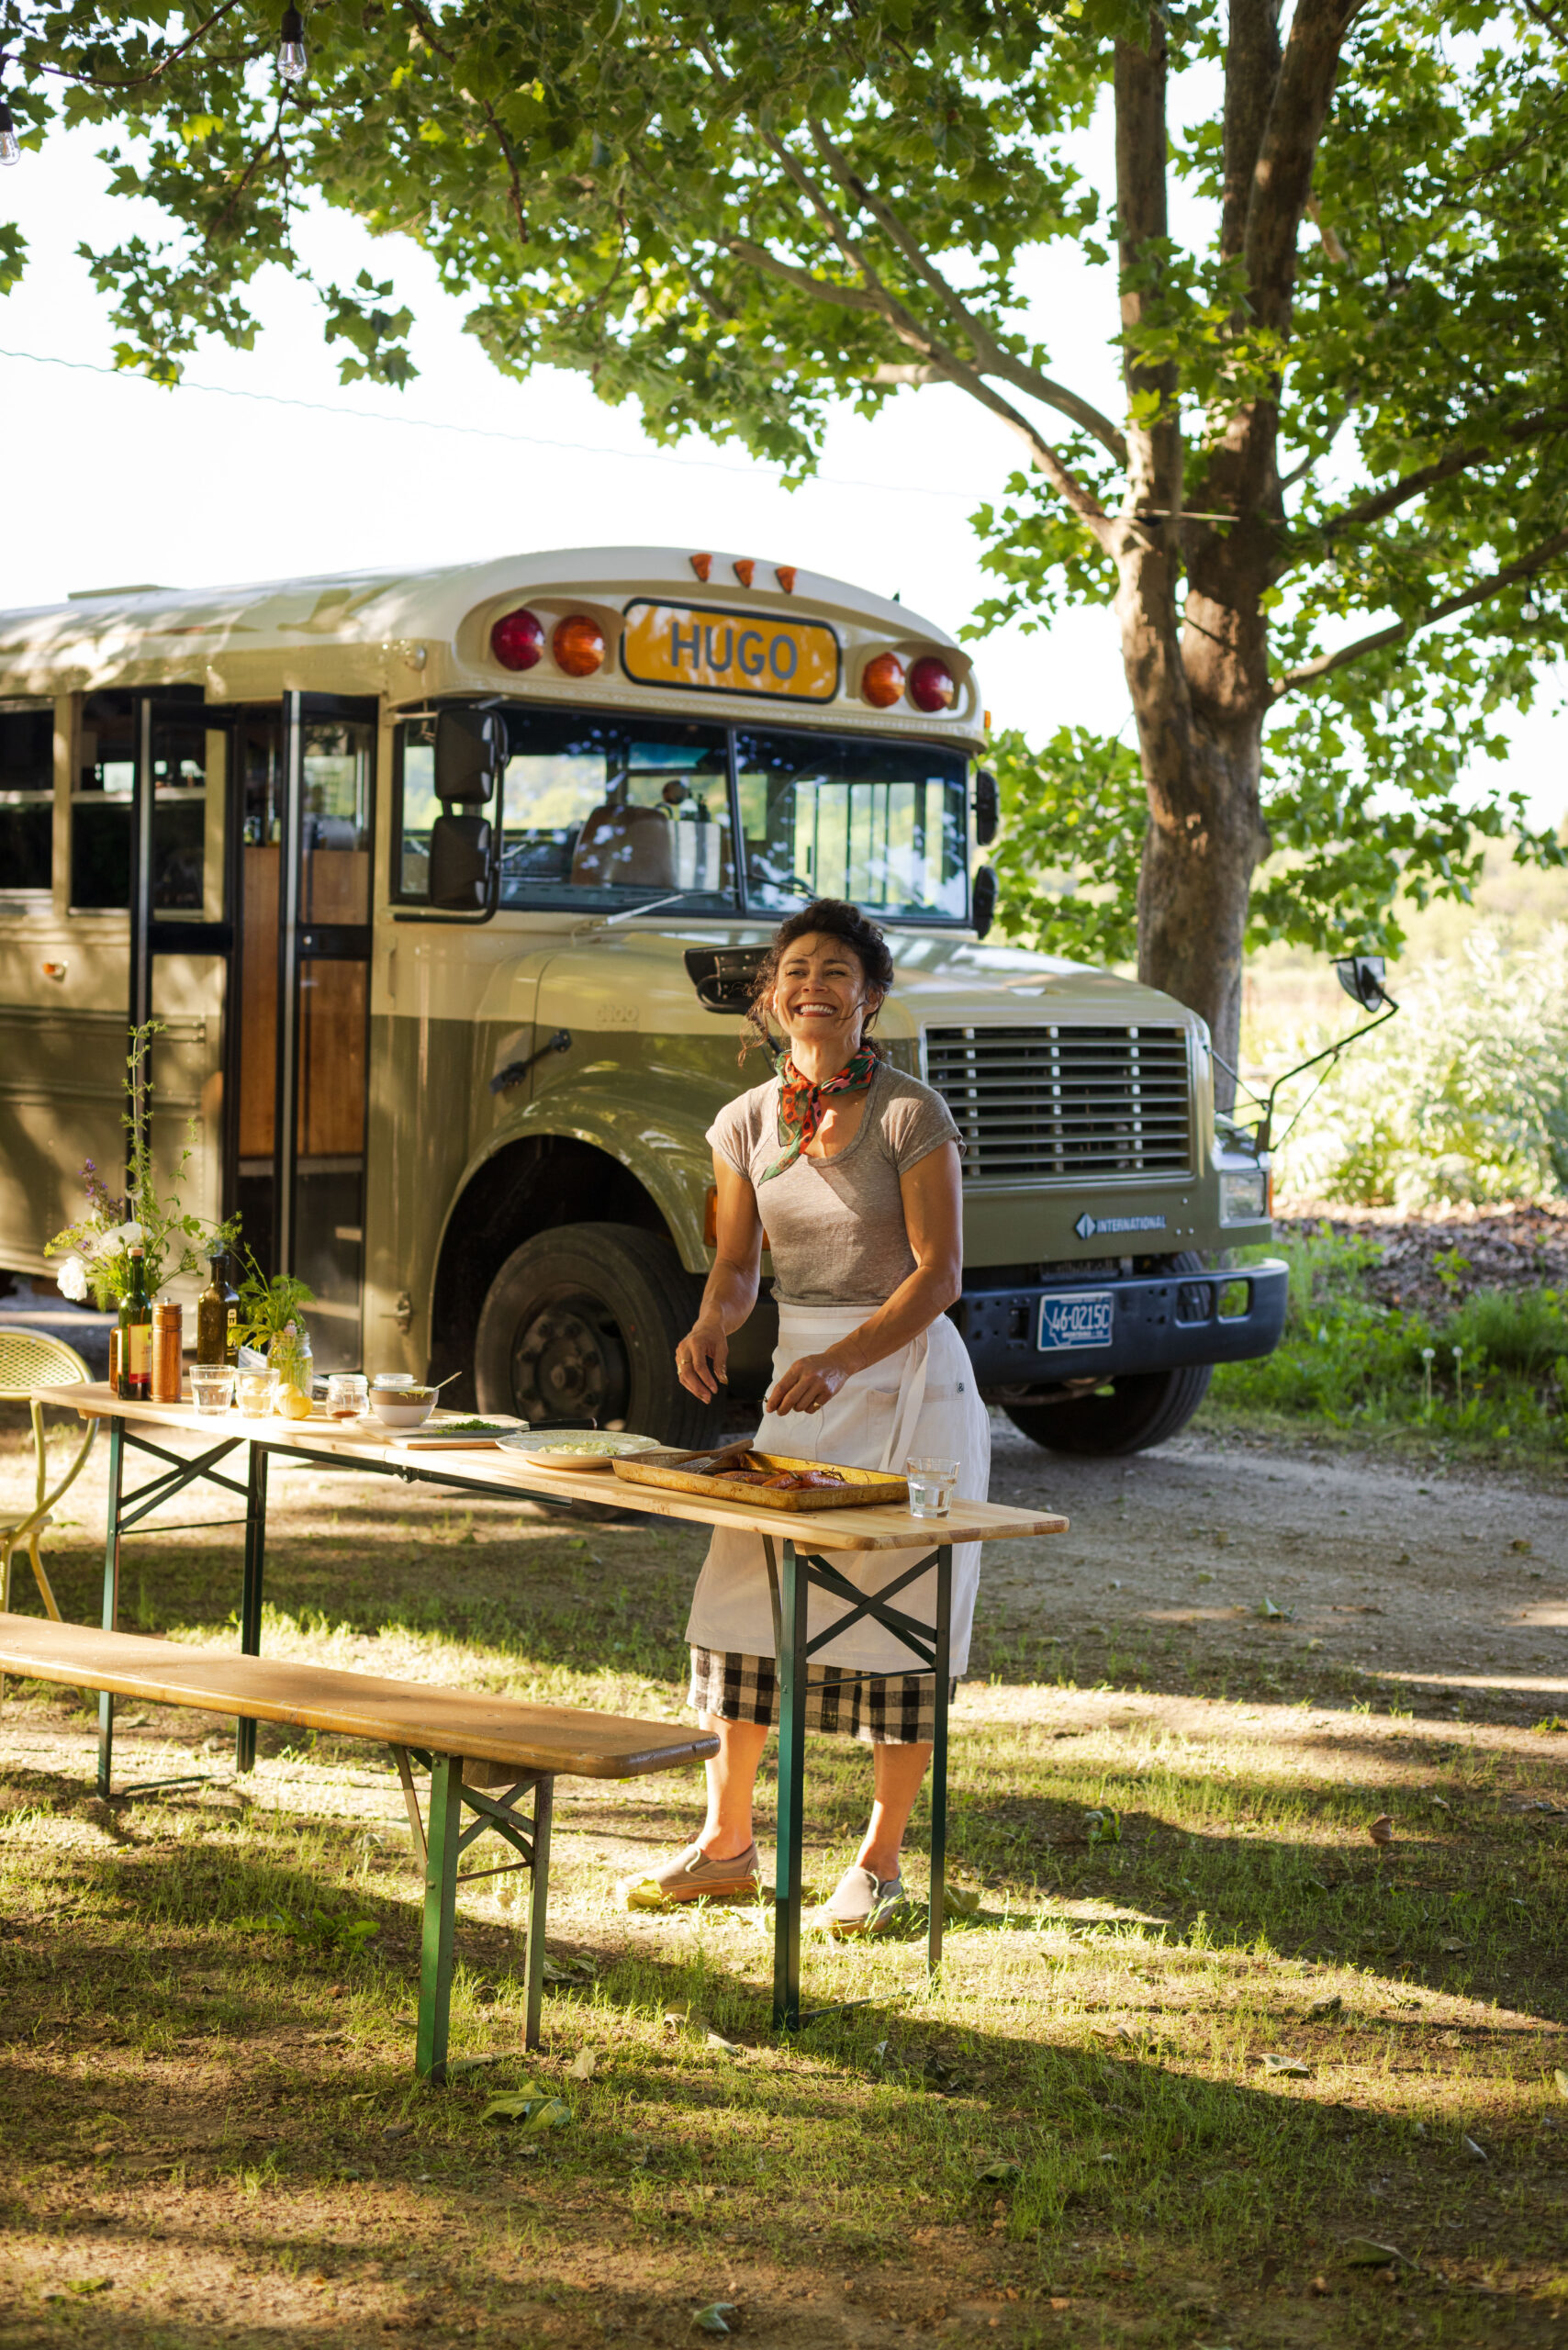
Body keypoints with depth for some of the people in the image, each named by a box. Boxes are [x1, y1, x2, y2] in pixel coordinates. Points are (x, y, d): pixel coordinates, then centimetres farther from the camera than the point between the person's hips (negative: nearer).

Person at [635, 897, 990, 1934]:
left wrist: (841, 1361, -26)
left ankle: (880, 1861, 11)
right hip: (803, 1378, 5)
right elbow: (738, 1266, 10)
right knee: (742, 1588, 4)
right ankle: (728, 1841, 18)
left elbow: (939, 1274, -15)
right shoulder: (748, 1123, 4)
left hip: (908, 1376, -5)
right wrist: (711, 1328, -13)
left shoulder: (912, 1114, -11)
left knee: (896, 1611, -2)